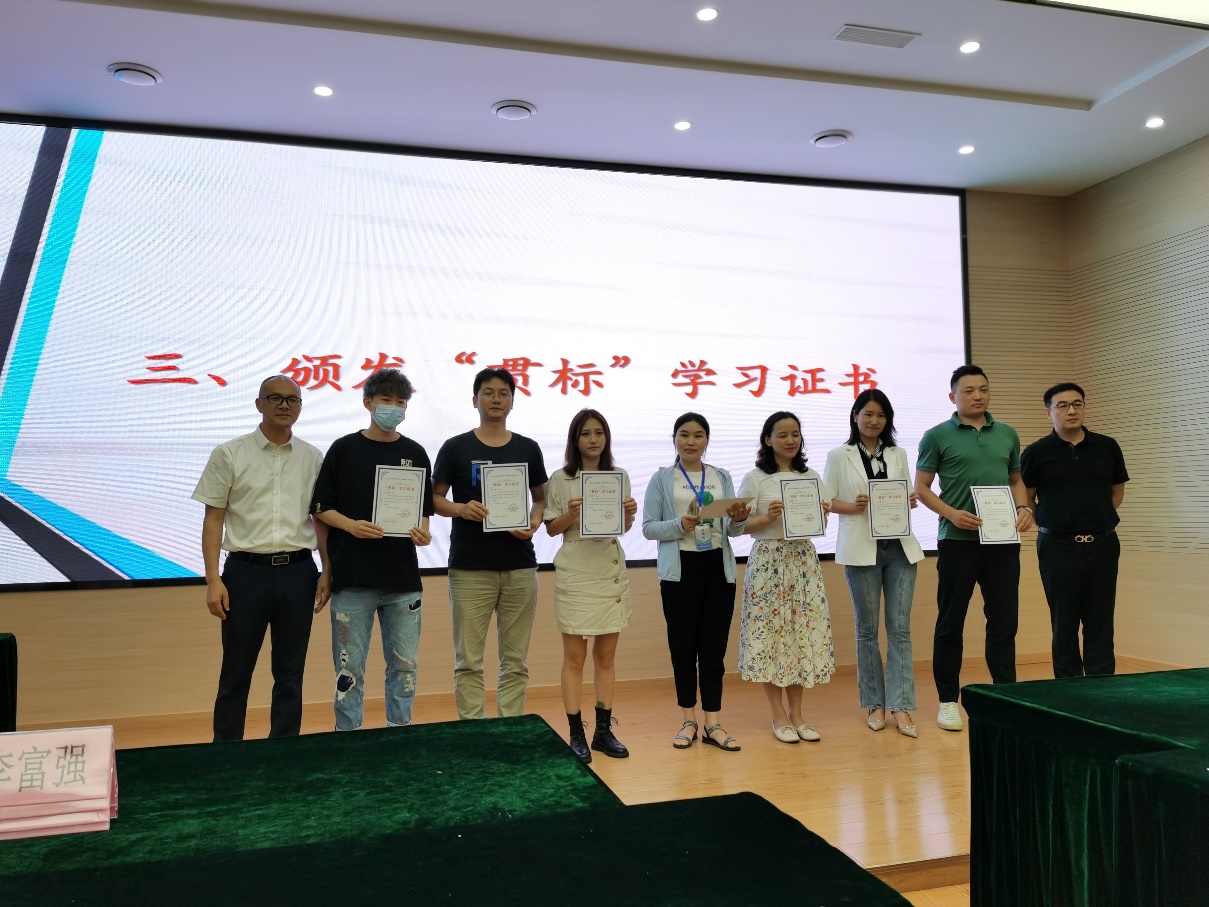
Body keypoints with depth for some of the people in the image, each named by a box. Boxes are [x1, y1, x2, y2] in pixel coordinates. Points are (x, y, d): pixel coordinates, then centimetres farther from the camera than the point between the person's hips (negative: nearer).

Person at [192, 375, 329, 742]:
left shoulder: (312, 458, 7)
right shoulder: (229, 454, 0)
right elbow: (213, 519, -1)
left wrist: (327, 571, 4)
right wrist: (213, 579, -7)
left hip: (298, 572, 2)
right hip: (246, 570, -2)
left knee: (290, 675, 10)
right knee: (235, 674, 7)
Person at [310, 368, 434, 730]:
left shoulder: (415, 453, 7)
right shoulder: (344, 449, 1)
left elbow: (424, 510, 11)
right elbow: (322, 507, 2)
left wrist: (422, 532, -10)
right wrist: (351, 525, -16)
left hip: (403, 579, 2)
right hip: (352, 579, -2)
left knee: (404, 665, 10)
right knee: (349, 669, 5)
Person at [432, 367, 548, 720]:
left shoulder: (528, 449, 8)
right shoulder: (456, 448, 1)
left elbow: (540, 498, 14)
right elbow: (435, 499, 3)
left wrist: (534, 522, -7)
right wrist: (460, 509, -17)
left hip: (519, 566, 2)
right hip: (470, 568, -2)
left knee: (515, 661, 9)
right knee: (468, 661, 3)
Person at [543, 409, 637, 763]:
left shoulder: (619, 476, 7)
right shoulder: (560, 478, -3)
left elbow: (623, 528, 13)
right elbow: (551, 528, -1)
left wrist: (629, 514, -8)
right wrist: (570, 515, -20)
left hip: (612, 571, 4)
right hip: (575, 573, -4)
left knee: (606, 656, 10)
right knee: (575, 656, 1)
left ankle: (604, 730, 20)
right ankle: (576, 734, 10)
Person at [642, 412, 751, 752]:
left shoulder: (722, 477, 11)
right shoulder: (662, 478, 3)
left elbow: (732, 529, 10)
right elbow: (648, 527, -3)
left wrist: (739, 520, -12)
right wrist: (680, 526, -19)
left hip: (718, 566, 2)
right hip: (680, 568, -2)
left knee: (714, 645, 3)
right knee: (683, 645, 3)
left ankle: (713, 723, 11)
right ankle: (689, 721, 17)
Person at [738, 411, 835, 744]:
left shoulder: (812, 476, 11)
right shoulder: (755, 478, -1)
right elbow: (742, 525, -4)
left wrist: (822, 514, -10)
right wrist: (768, 518, -21)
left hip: (803, 559, 4)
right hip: (768, 560, -4)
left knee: (805, 630, 3)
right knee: (770, 630, -3)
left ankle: (796, 712, 17)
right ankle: (779, 716, 10)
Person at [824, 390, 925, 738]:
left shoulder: (898, 455, 13)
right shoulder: (838, 456, 3)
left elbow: (906, 497, 14)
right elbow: (826, 500, 0)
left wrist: (911, 502, -8)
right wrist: (853, 507, -17)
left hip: (900, 547, 3)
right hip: (861, 549, -2)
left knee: (900, 627, -1)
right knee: (867, 629, 6)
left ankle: (901, 706, 2)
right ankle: (874, 703, 17)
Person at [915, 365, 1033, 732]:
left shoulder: (1007, 434, 12)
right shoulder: (937, 436, -1)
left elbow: (1016, 480, 20)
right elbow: (921, 488, -1)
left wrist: (1024, 507, 0)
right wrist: (951, 513, -16)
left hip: (1003, 541, 4)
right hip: (958, 541, -3)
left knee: (1004, 621, 7)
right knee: (950, 623, 4)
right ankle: (948, 700, 15)